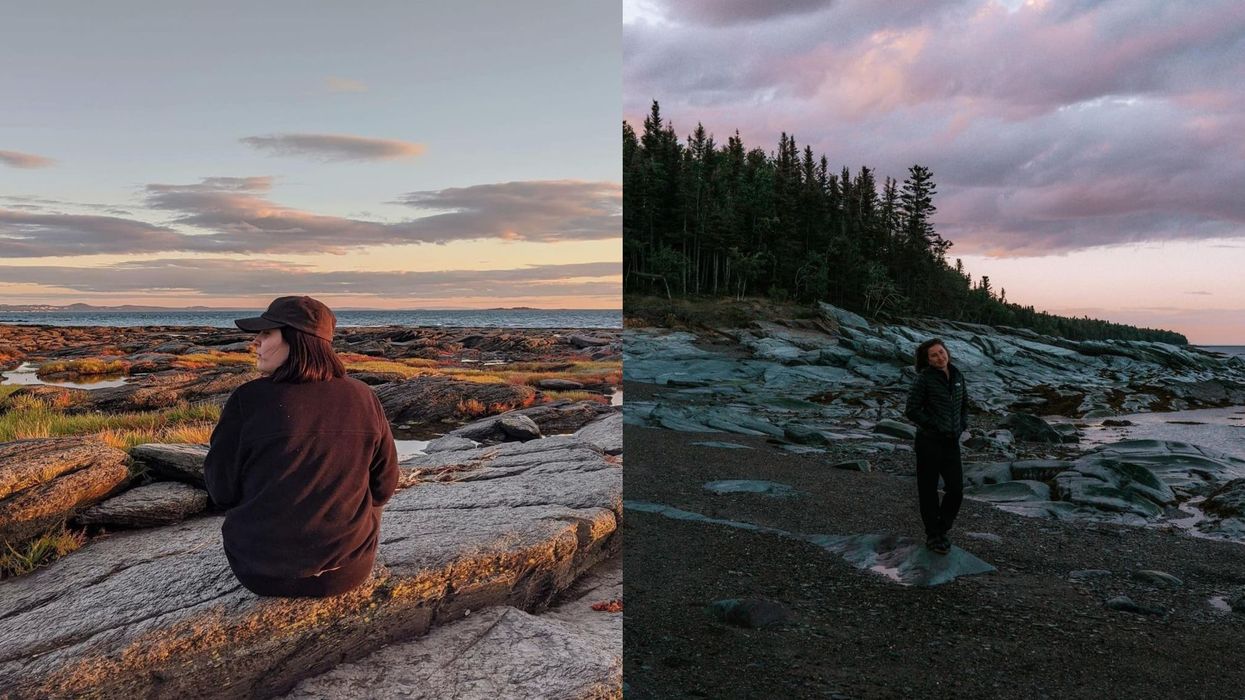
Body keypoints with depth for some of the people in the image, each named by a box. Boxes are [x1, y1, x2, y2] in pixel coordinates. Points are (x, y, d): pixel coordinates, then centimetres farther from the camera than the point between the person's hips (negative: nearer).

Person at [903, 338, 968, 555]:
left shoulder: (957, 376, 6)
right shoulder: (924, 379, -11)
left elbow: (964, 403, 21)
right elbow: (911, 411, -11)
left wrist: (962, 425, 8)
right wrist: (935, 427, -11)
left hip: (952, 442, 5)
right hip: (929, 441, -5)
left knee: (956, 490, 4)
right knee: (928, 490, 6)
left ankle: (941, 530, 26)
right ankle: (932, 536, 21)